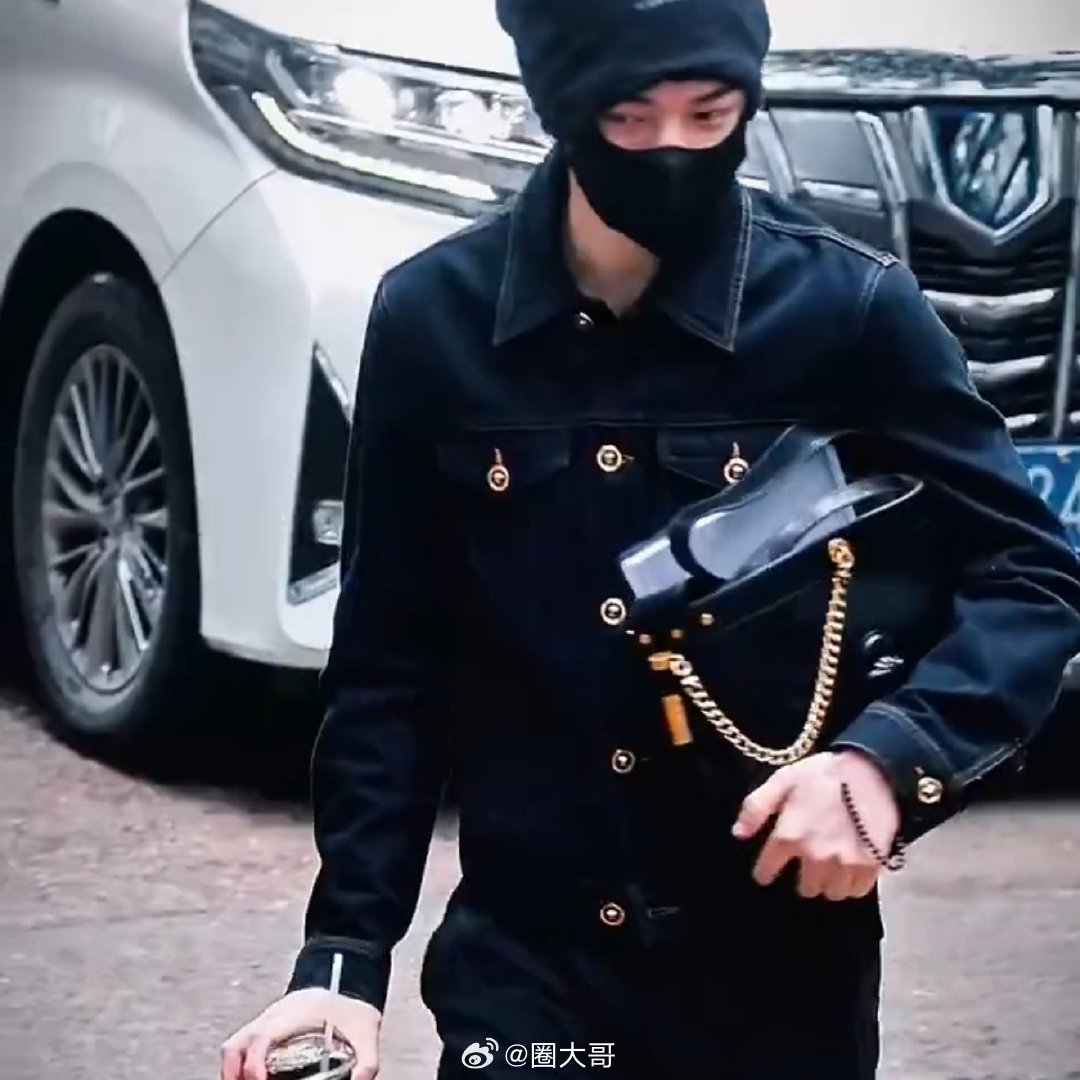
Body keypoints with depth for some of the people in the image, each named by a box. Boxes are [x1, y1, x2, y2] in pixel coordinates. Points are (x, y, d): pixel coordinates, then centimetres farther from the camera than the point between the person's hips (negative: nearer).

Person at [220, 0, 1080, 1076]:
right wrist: (347, 950, -5)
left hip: (780, 968, 0)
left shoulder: (849, 309, -9)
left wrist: (890, 756, -24)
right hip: (523, 959, 1)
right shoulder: (433, 318, -4)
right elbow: (389, 666, 1)